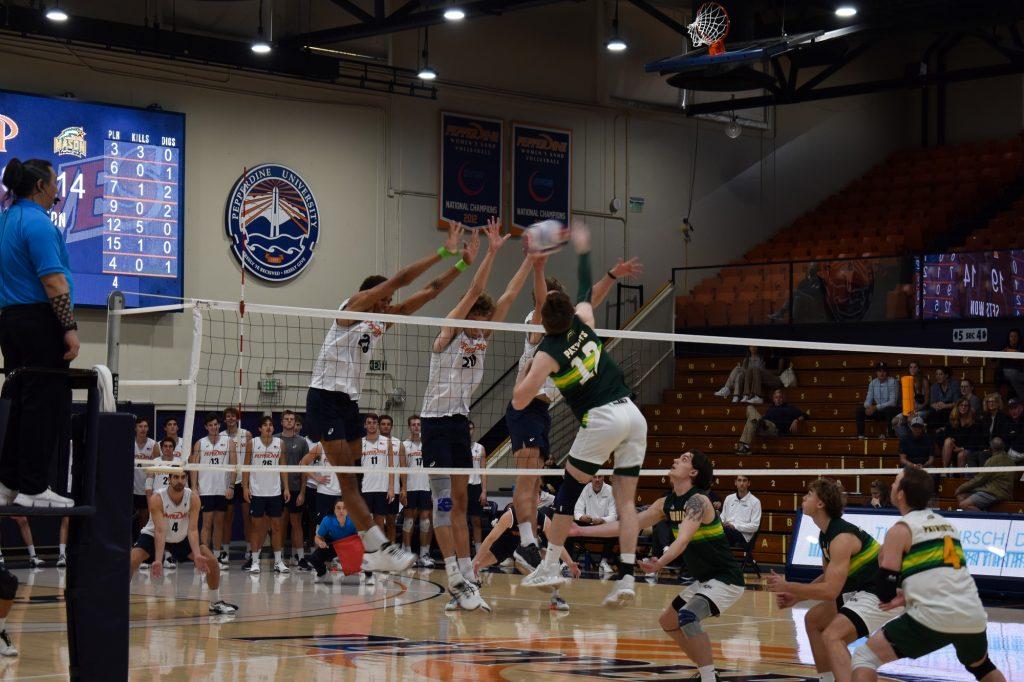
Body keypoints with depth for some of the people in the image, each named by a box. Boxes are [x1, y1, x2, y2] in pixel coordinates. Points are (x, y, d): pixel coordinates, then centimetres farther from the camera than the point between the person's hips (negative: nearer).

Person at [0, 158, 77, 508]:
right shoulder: (37, 222, -14)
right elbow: (53, 282, -20)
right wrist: (70, 328, -19)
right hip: (40, 321, -9)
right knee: (45, 404, -5)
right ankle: (33, 488, -5)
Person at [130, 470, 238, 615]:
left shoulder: (192, 498, -21)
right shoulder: (157, 499, -29)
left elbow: (192, 530, -26)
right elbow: (160, 531, -36)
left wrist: (197, 555, -40)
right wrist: (158, 560, -47)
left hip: (181, 538, 3)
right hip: (152, 536, -3)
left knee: (211, 561, -9)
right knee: (132, 561, -28)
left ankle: (216, 602, 11)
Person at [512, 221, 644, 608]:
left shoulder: (548, 353, -6)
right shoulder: (583, 323, 7)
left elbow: (518, 401, -5)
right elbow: (586, 290, 29)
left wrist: (527, 368, 11)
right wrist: (583, 250, 41)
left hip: (601, 419, -6)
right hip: (633, 415, 6)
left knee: (568, 490, 9)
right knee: (626, 501, 3)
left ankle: (550, 567, 14)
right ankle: (627, 580, -2)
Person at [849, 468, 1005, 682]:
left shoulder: (901, 530, 0)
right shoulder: (946, 524, 21)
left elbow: (885, 594, -2)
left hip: (934, 618, -7)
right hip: (973, 616, 7)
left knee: (864, 656, 4)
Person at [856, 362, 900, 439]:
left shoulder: (893, 382, -14)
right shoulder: (873, 383, 3)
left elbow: (893, 402, -21)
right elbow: (868, 400, 2)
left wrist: (875, 408, -27)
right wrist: (869, 407, -23)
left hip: (891, 411, -5)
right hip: (879, 411, 5)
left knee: (889, 410, -39)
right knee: (859, 408, -11)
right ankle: (860, 435, -14)